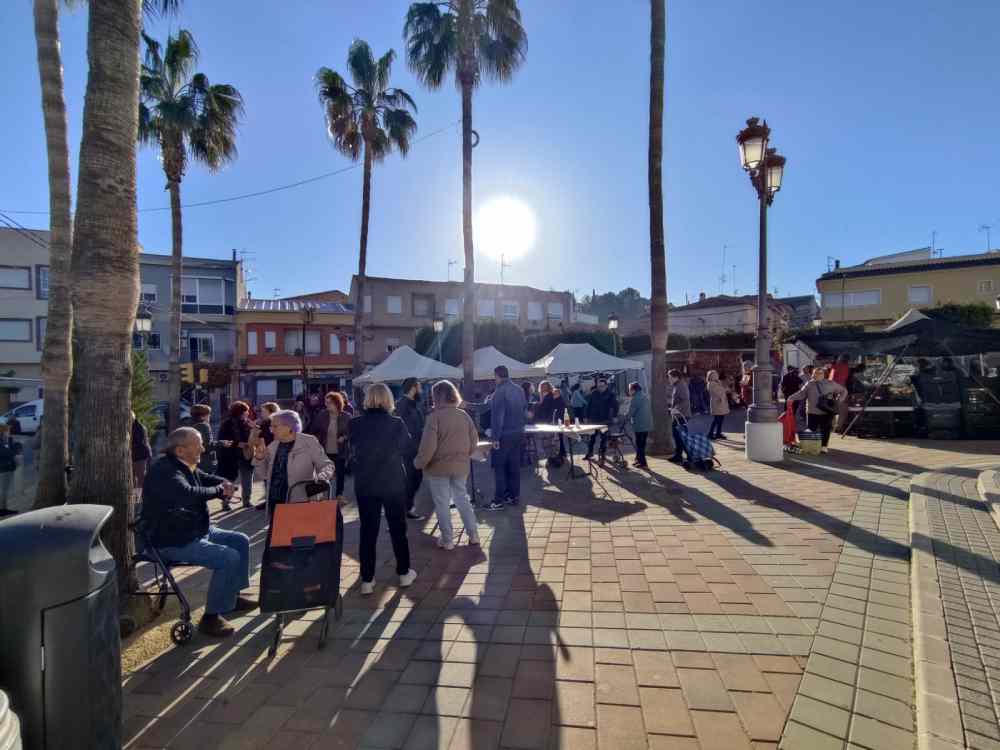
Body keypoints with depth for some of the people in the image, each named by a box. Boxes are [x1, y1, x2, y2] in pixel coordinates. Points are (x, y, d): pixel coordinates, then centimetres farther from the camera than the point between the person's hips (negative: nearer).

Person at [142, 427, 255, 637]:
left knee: (241, 541, 11)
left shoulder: (186, 467, 9)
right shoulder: (163, 471, -23)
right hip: (173, 542, -10)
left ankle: (233, 596, 23)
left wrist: (226, 484, -7)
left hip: (197, 531, 11)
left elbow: (208, 479, 18)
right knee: (229, 557, -23)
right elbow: (189, 494, -40)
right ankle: (211, 617, -10)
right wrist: (219, 490, -21)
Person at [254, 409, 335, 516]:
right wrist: (259, 459, -1)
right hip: (275, 504, 5)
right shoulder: (273, 446, 10)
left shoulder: (309, 442, -5)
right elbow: (266, 475, 16)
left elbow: (327, 465, -5)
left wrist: (320, 479, -24)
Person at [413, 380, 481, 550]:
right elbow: (474, 440, 5)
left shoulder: (435, 416, -17)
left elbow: (428, 445, -19)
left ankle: (447, 540, 15)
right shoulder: (464, 415, -1)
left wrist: (419, 463, -6)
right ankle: (473, 535, 21)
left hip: (438, 467, -5)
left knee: (442, 504, 8)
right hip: (460, 466, 5)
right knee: (462, 499, 18)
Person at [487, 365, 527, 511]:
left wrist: (495, 437, -15)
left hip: (504, 435, -7)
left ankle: (499, 500, 2)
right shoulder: (519, 390, 7)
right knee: (514, 466, 13)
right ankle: (514, 496, 19)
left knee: (499, 468, 0)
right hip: (518, 433, 7)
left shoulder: (499, 392, -16)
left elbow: (497, 416, -18)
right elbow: (524, 409, 12)